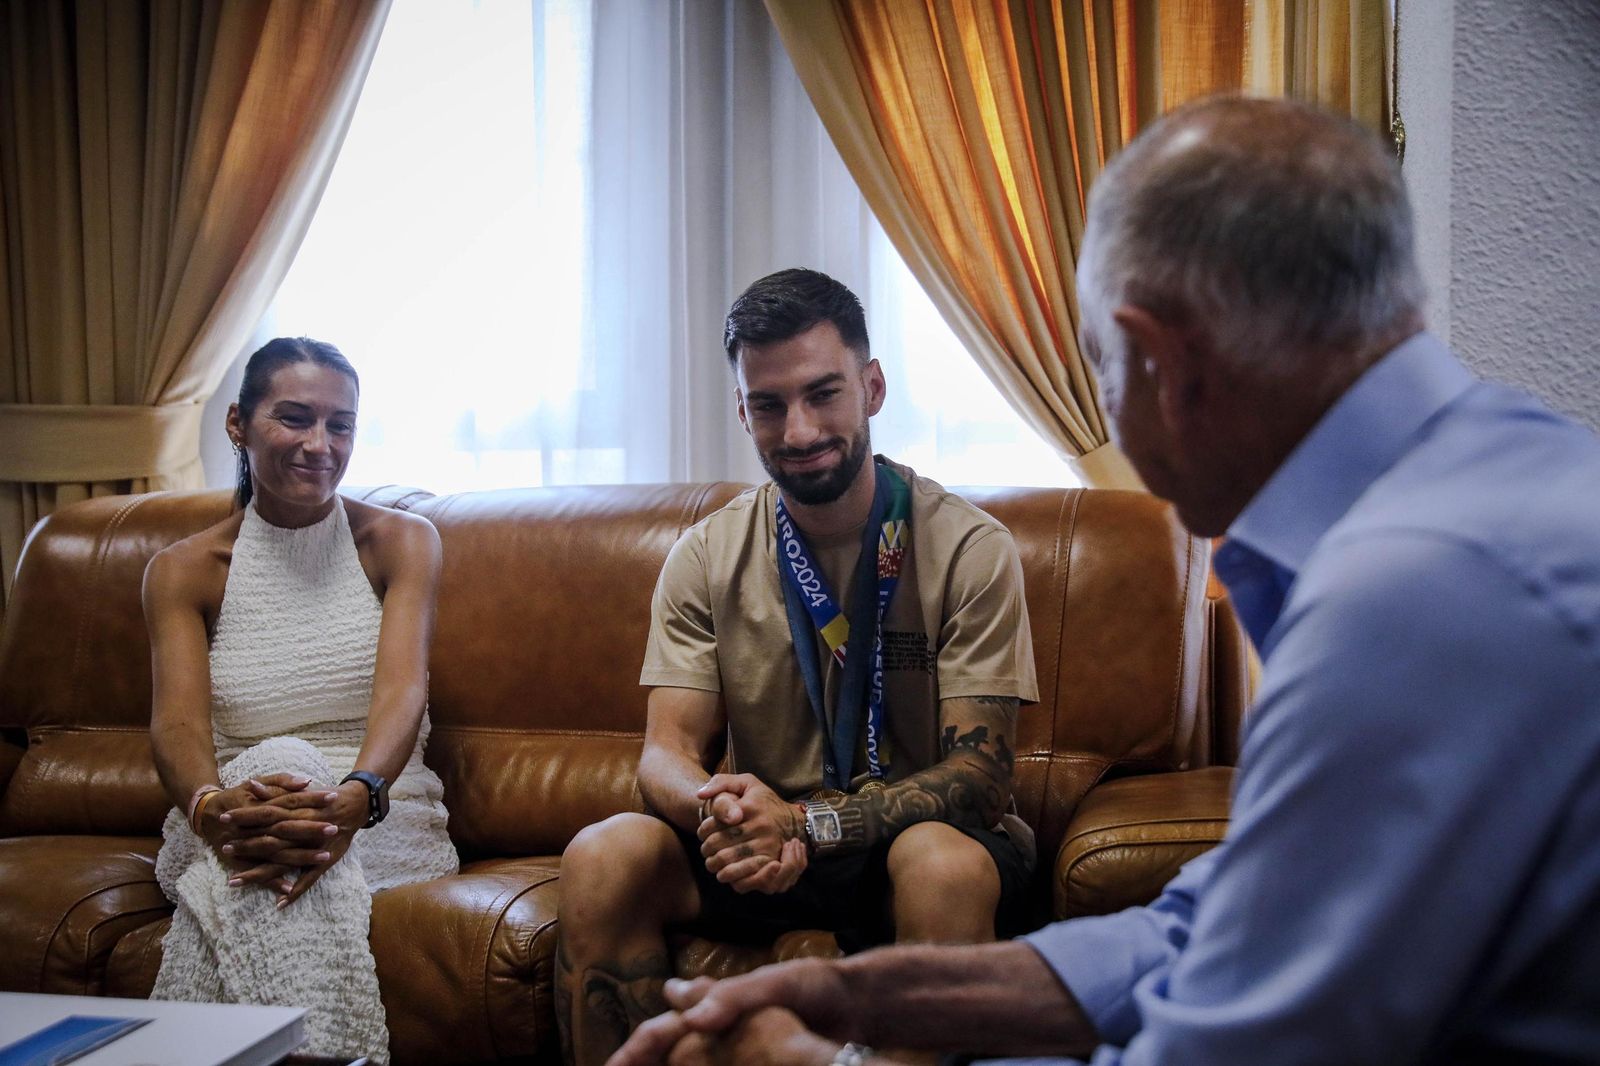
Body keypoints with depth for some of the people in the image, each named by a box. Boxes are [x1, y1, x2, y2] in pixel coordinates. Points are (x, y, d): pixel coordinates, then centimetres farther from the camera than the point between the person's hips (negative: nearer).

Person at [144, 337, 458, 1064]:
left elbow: (402, 687, -12)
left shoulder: (400, 542, 5)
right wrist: (211, 805, -37)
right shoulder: (182, 571, 7)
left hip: (381, 820, -1)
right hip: (220, 829, 1)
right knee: (281, 763, -34)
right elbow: (176, 717, -11)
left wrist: (354, 798, -36)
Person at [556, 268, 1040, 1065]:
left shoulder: (969, 549, -9)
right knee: (601, 858, -24)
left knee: (943, 862, -36)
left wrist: (806, 821, -29)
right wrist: (717, 809, -29)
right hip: (764, 844, 3)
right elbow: (667, 752, -2)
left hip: (913, 834, -2)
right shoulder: (706, 557, 1)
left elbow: (980, 775, -13)